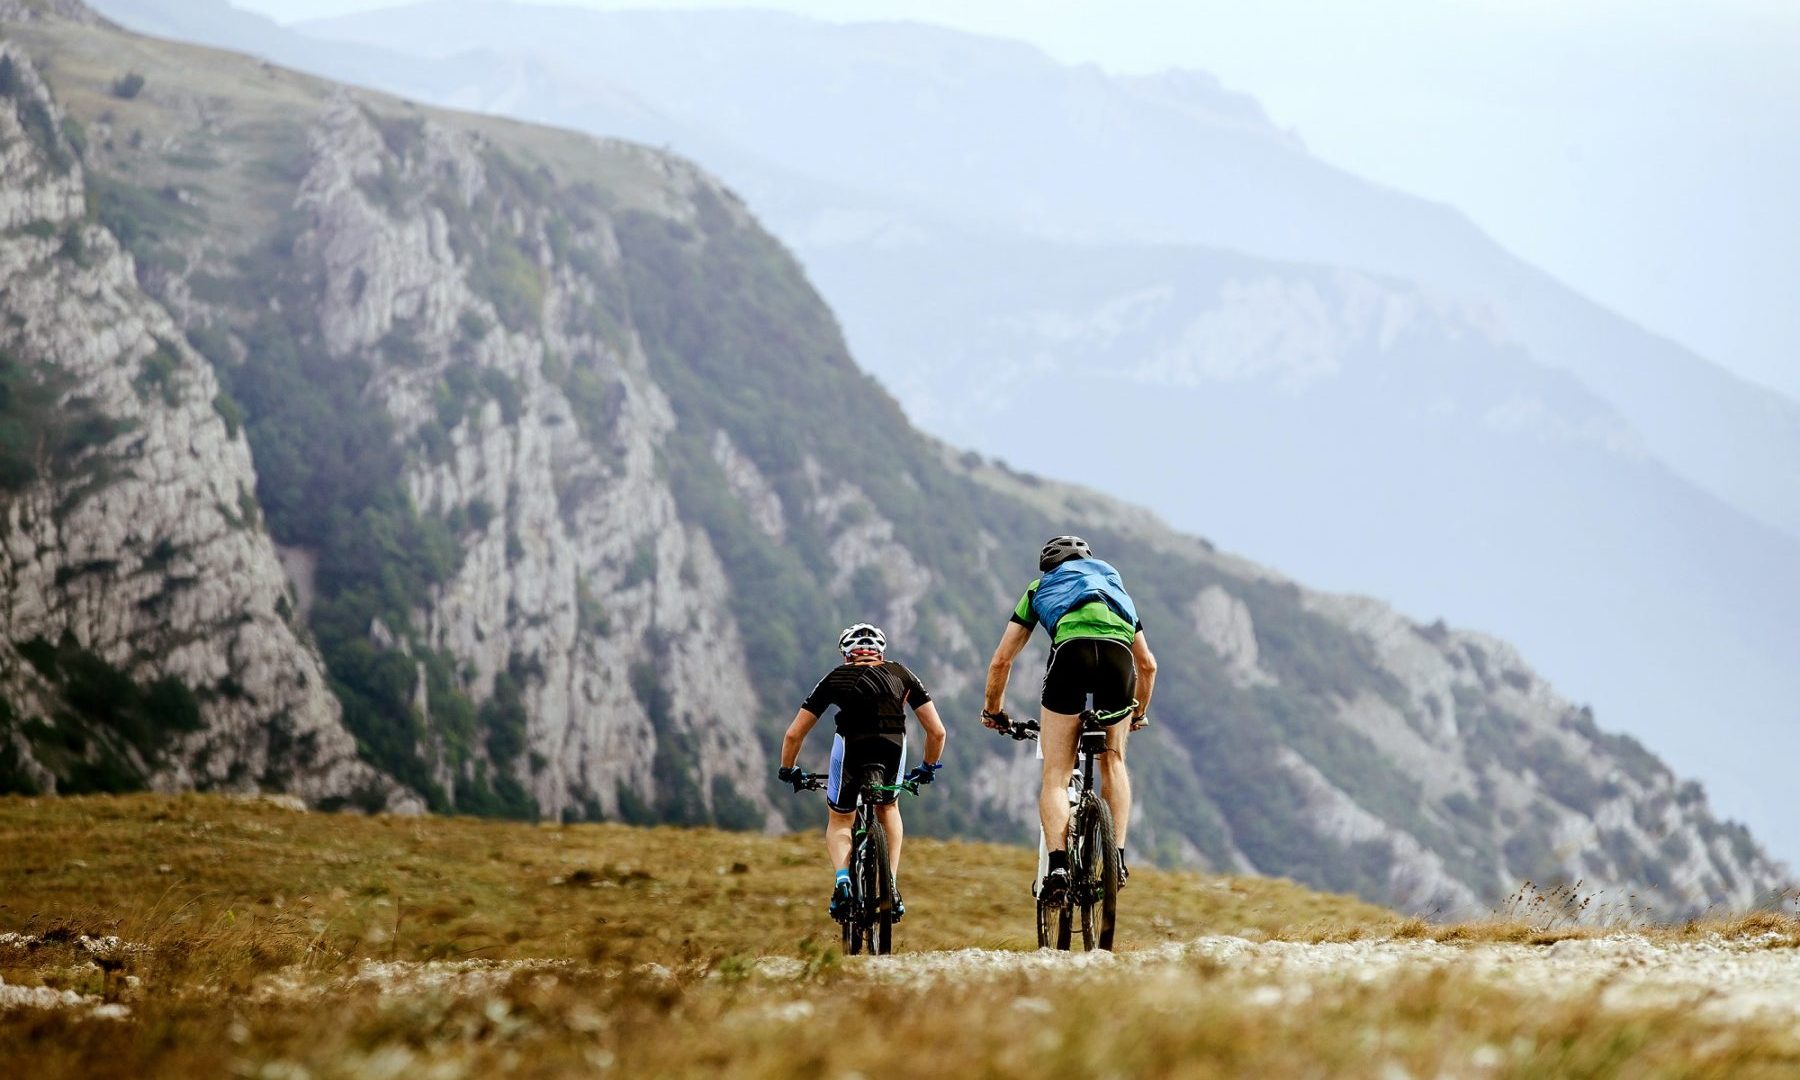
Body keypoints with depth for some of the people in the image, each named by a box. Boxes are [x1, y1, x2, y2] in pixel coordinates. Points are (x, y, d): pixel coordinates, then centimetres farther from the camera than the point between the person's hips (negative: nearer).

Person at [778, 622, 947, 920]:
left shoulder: (836, 678, 25)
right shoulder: (901, 675, 27)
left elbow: (793, 734, 24)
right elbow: (937, 731, 24)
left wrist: (788, 772, 40)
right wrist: (928, 768, 41)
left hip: (851, 743, -1)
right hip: (894, 745, 1)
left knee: (839, 822, 21)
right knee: (888, 808, 32)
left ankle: (842, 881, -8)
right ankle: (891, 887, 18)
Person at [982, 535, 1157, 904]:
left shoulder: (1040, 588, 34)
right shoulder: (1114, 585, 41)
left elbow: (1001, 660, 30)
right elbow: (1148, 664, 44)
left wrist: (992, 711, 44)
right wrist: (1140, 712, 59)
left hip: (1071, 652, -2)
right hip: (1119, 654, 2)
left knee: (1055, 775, 2)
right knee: (1113, 761, 23)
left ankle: (1057, 868, -16)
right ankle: (1117, 857, 11)